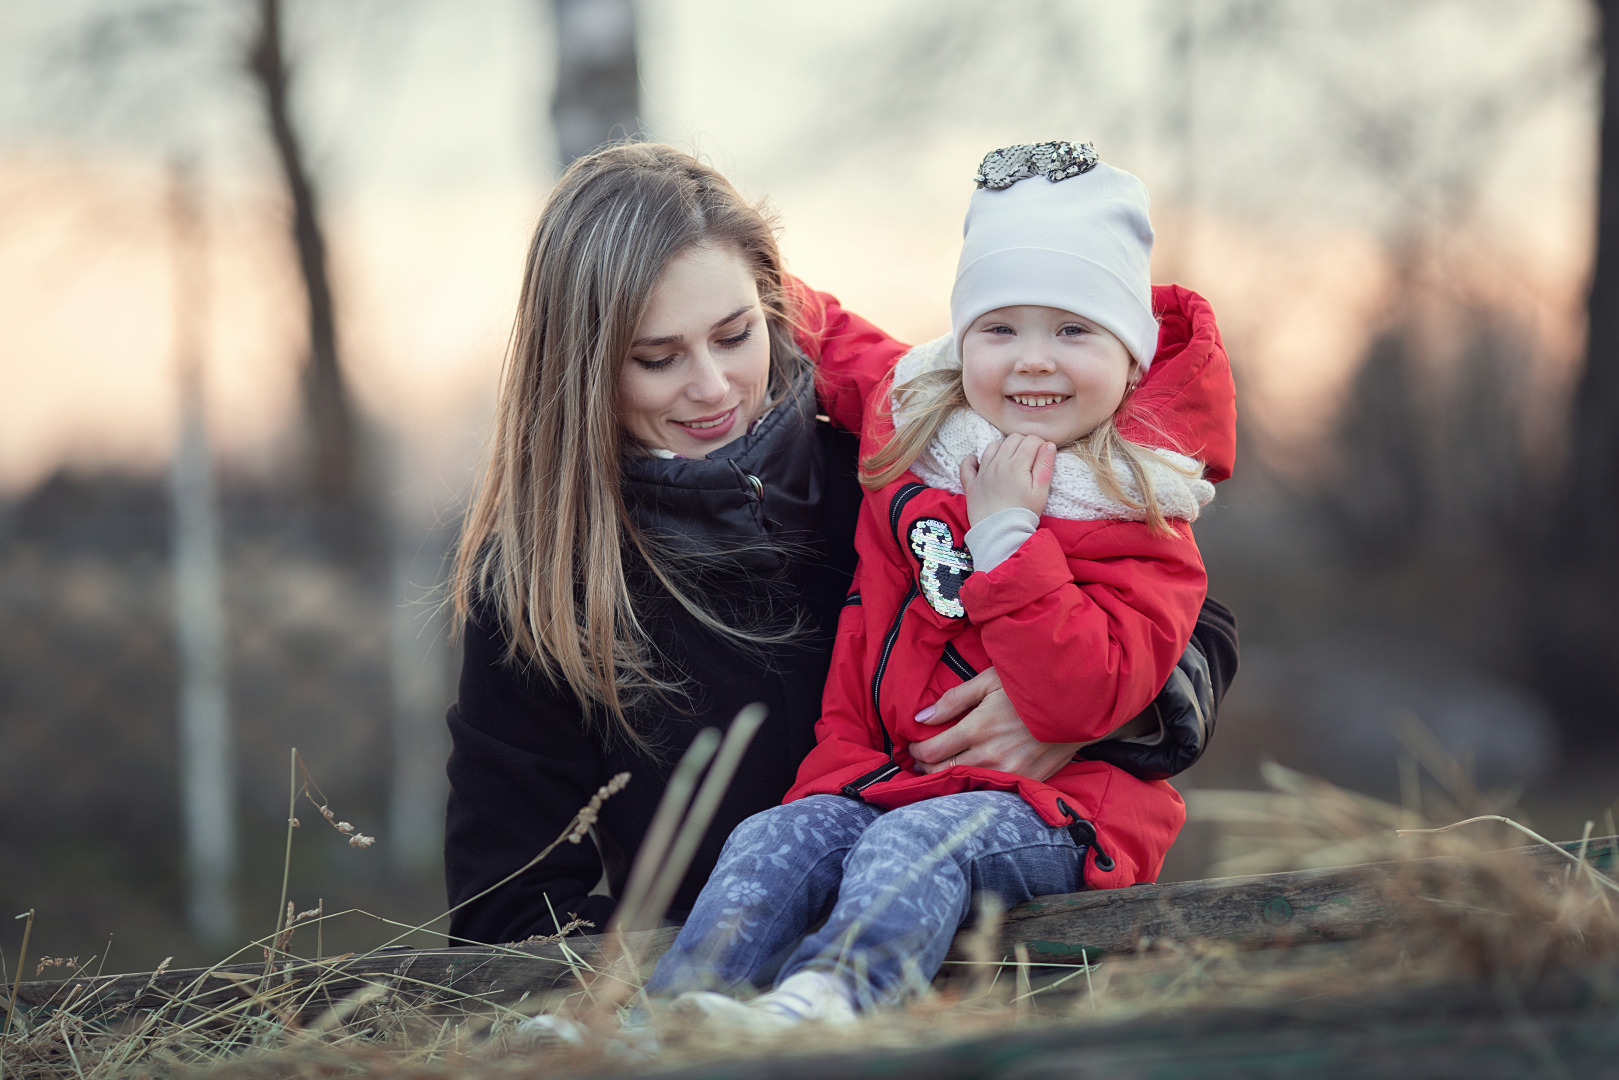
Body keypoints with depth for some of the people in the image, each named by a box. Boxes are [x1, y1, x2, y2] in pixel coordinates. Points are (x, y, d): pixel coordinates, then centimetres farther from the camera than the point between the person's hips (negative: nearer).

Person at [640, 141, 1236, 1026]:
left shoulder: (1139, 523, -4)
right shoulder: (909, 470, 12)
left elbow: (1074, 702, -18)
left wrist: (1005, 536, -19)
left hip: (1058, 804, -5)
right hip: (891, 777, 6)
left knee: (919, 840, -33)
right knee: (782, 836, -20)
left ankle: (826, 994, -58)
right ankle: (685, 999, -40)